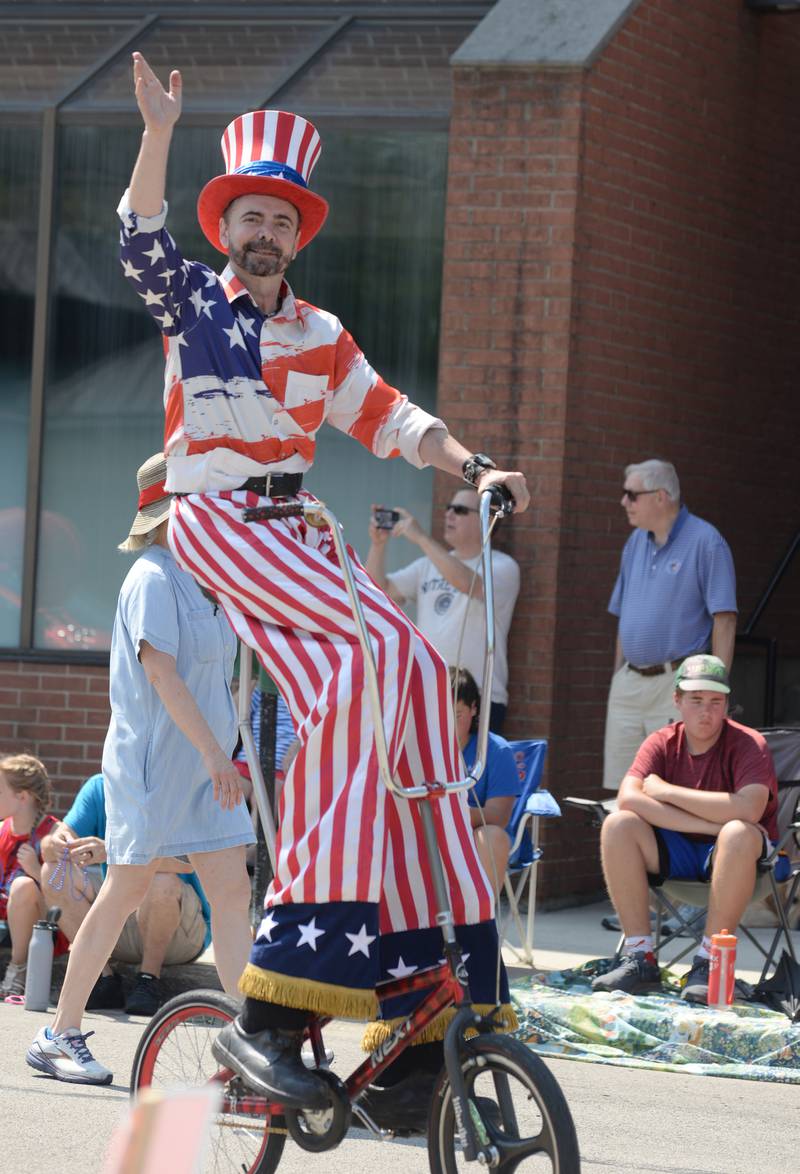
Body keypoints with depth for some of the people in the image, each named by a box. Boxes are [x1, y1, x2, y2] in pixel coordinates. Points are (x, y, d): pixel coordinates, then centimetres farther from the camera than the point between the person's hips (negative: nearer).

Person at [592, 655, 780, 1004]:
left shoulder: (747, 745, -13)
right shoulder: (662, 743, -3)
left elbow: (749, 809, -32)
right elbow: (629, 798, -20)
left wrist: (666, 791, -23)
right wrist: (706, 824, -30)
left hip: (726, 857, -3)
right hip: (677, 851, 4)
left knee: (739, 834, -37)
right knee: (617, 825, -21)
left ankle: (707, 962, -30)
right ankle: (640, 959, -21)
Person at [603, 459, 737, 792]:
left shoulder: (705, 542, -8)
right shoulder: (636, 542, 15)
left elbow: (724, 618, -11)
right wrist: (618, 675, 17)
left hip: (678, 683, -7)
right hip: (629, 685, 7)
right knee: (621, 787, 6)